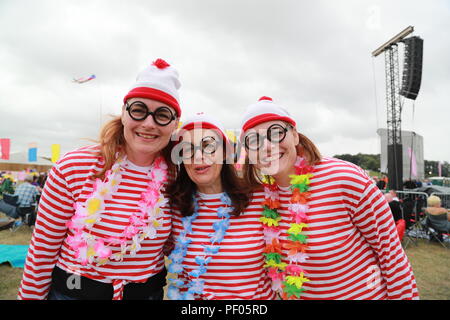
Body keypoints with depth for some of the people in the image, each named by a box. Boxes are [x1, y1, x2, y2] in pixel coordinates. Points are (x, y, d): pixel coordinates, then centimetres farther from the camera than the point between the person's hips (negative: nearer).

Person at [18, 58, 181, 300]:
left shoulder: (174, 178, -11)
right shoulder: (73, 168, -16)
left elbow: (173, 244, 3)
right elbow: (42, 250, -7)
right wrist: (29, 296, 0)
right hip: (73, 290, -1)